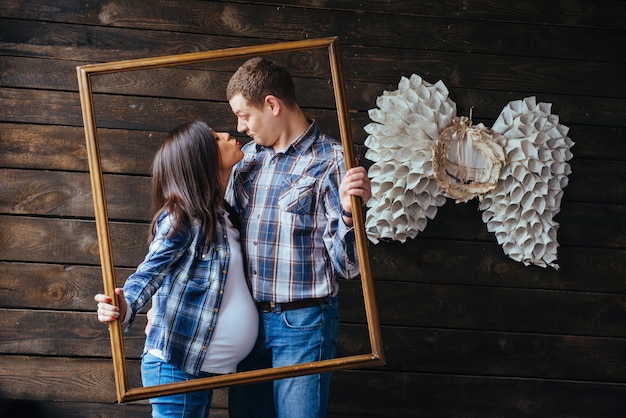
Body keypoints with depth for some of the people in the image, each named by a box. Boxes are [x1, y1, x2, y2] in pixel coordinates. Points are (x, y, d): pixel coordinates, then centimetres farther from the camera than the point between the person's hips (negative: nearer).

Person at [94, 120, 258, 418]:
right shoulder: (181, 217, -12)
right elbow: (150, 273, -22)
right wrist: (124, 308, -42)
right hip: (176, 367, -8)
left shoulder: (223, 216, 13)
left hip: (204, 368, 8)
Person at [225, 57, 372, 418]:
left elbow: (347, 266, -15)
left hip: (302, 323, -6)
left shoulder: (330, 161, -10)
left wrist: (349, 212, -32)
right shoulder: (250, 156, 9)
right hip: (247, 319, 6)